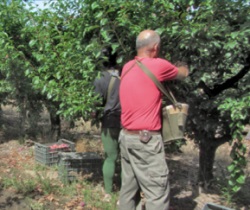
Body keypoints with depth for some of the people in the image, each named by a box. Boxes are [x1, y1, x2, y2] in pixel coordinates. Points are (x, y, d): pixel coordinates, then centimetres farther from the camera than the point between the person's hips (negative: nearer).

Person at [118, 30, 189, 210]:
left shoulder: (127, 67, 8)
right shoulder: (158, 65, -10)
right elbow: (183, 74, 8)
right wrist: (184, 68, 29)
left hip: (127, 136, 8)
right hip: (146, 139, -8)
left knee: (129, 189, 15)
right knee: (158, 195, -4)